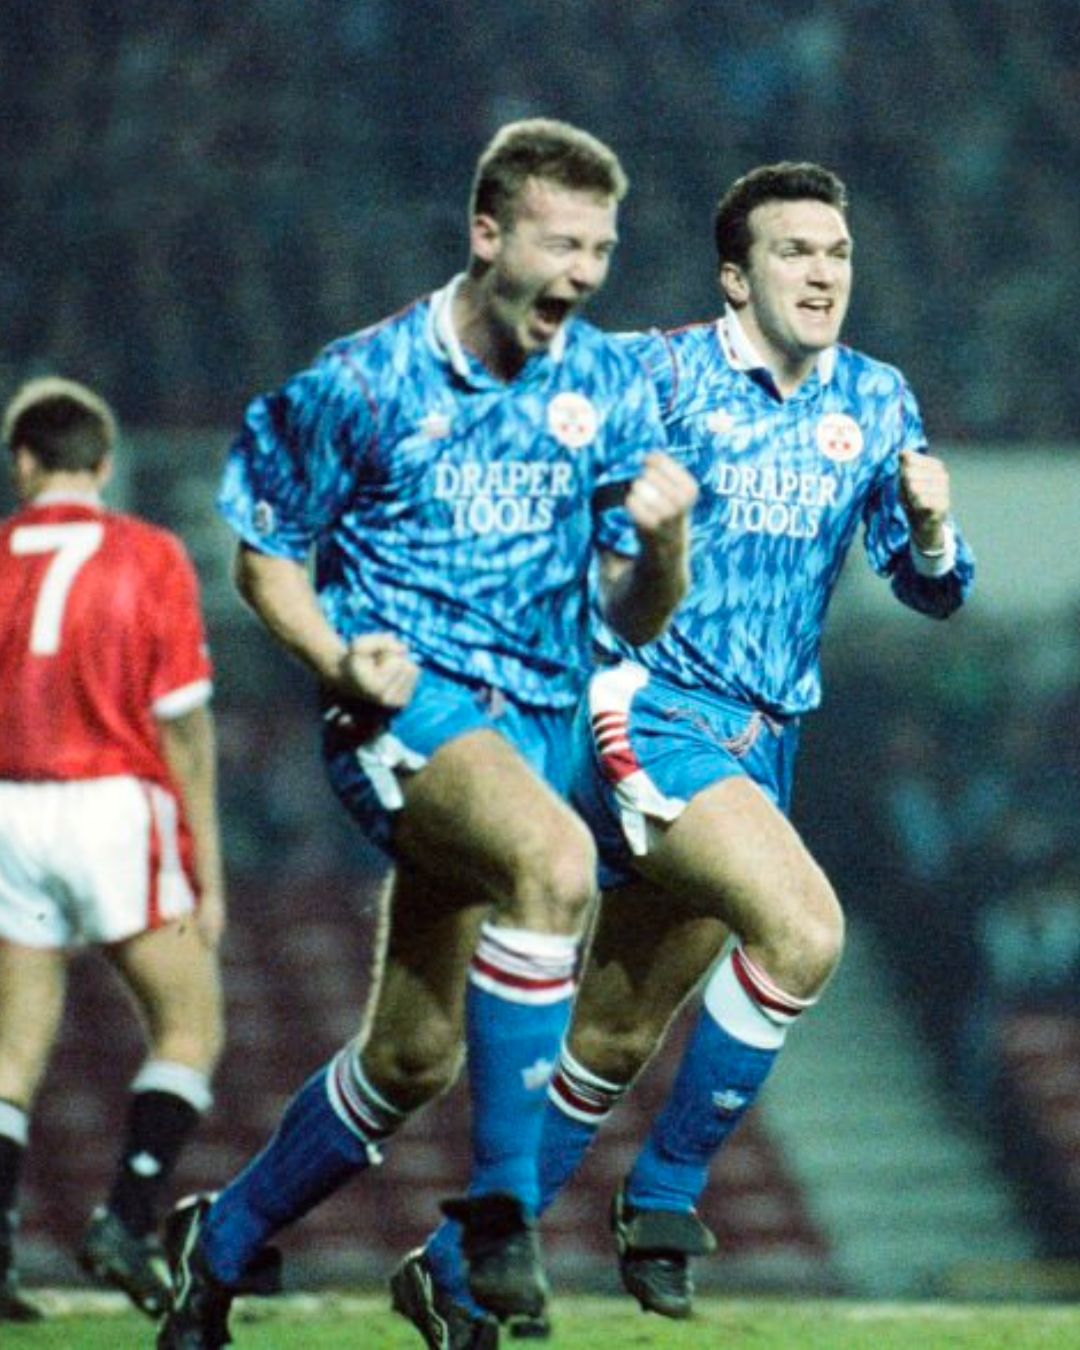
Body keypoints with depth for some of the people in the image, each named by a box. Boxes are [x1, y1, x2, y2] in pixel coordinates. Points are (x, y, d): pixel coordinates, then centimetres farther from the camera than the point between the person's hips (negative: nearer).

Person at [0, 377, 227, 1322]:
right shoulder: (151, 558, 0)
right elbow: (184, 724, -4)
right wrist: (208, 872, 0)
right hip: (115, 808, -3)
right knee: (190, 1030, 8)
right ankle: (128, 1223, -8)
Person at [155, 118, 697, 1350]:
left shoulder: (612, 388, 3)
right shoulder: (364, 383, -7)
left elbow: (635, 615, 6)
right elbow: (266, 556, 4)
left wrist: (663, 540, -17)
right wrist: (339, 657, -15)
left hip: (532, 723, 5)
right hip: (405, 700, -5)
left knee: (414, 1058, 9)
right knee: (556, 857, -35)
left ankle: (224, 1238, 33)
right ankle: (497, 1211, -30)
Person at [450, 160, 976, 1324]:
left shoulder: (876, 401, 10)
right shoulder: (660, 373, -7)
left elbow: (929, 591, 10)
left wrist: (932, 528, -11)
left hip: (759, 742, 6)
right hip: (646, 707, -6)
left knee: (619, 1034, 10)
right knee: (802, 927, -26)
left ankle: (485, 1238, 24)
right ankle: (664, 1193, -12)